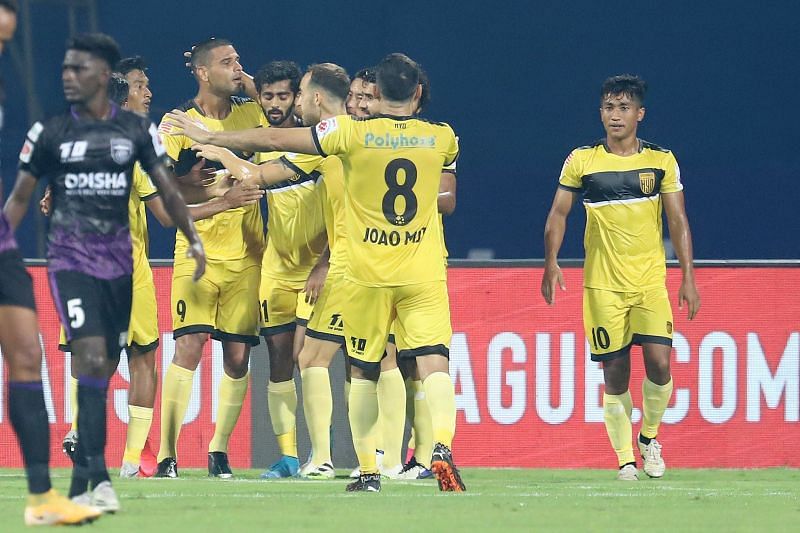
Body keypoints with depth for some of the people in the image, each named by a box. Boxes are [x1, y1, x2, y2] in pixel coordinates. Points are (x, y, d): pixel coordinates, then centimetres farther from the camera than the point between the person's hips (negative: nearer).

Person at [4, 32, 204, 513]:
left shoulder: (137, 130, 4)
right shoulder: (50, 132, 1)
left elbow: (168, 189, 8)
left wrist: (193, 239, 0)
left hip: (118, 264, 3)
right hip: (70, 261, -3)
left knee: (102, 374, 6)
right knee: (91, 360, -20)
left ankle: (80, 483, 16)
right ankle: (99, 477, -25)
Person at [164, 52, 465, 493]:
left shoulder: (353, 133, -6)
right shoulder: (441, 138, 2)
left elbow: (274, 139, -3)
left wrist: (208, 137, 7)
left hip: (367, 274, -1)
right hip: (423, 273, 1)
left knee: (363, 373, 11)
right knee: (434, 364, -6)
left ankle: (368, 472, 12)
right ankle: (441, 446, -30)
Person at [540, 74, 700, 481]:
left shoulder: (662, 161, 4)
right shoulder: (581, 161, 2)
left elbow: (678, 221, 5)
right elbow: (558, 213, 8)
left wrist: (688, 277, -1)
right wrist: (551, 261, -5)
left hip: (651, 280, 0)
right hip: (603, 283, 0)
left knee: (658, 362, -13)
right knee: (615, 373, -2)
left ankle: (649, 436, 12)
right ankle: (625, 458, 10)